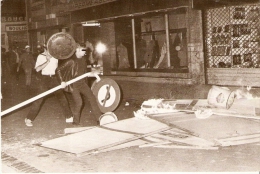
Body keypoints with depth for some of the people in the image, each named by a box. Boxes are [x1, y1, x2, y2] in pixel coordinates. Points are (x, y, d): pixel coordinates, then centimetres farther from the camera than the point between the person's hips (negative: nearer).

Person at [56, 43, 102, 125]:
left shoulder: (83, 60, 8)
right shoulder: (71, 61, -15)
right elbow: (58, 70, -13)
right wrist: (62, 81, -18)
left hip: (82, 83, 7)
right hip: (73, 85, -7)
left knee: (92, 98, 0)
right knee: (79, 102, -16)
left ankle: (99, 118, 7)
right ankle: (75, 121, 5)